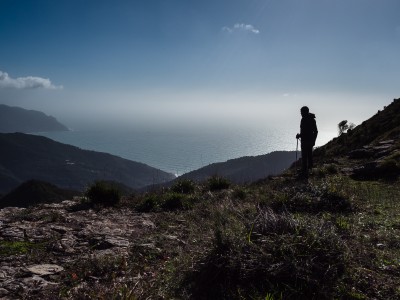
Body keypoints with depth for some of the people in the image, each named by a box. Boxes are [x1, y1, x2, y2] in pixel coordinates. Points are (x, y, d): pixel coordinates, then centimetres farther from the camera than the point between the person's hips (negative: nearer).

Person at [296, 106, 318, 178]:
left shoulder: (304, 119, -19)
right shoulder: (312, 119, 8)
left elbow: (304, 132, -25)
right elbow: (315, 131, 14)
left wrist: (299, 136, -7)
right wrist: (313, 139, 24)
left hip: (305, 140, -9)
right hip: (311, 140, 9)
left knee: (304, 156, -5)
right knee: (309, 153, 28)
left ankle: (305, 173, -5)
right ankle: (310, 165, 49)